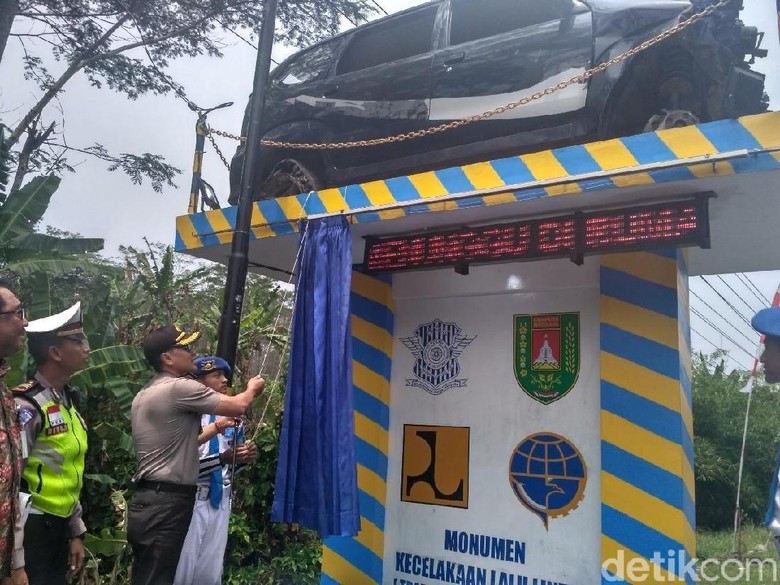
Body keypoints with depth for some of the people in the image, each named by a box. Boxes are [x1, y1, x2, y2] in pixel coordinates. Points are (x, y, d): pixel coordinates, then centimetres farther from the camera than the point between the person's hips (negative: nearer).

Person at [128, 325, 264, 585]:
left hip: (149, 502, 10)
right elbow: (238, 406, -12)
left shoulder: (143, 395, 16)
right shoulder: (180, 387, -15)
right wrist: (252, 388, 9)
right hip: (165, 506, -10)